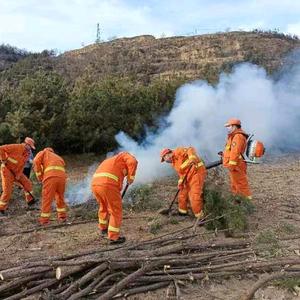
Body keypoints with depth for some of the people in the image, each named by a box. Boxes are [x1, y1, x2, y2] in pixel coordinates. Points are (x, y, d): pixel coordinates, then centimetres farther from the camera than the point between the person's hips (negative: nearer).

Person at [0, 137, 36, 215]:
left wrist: (18, 175, -11)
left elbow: (22, 166, -1)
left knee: (27, 183, 4)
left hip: (16, 171, 7)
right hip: (7, 170, -7)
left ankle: (30, 200, 15)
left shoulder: (27, 153, 0)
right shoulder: (16, 147, -23)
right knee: (7, 190, -8)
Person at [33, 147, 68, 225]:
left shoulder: (43, 152, 26)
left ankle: (44, 220, 12)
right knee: (60, 197, 24)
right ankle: (62, 217, 30)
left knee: (47, 198, 6)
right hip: (62, 176, 5)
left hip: (50, 176, -5)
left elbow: (36, 161, 6)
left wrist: (39, 176, 12)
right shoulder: (59, 157, 39)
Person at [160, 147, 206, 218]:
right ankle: (182, 212, 34)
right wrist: (180, 181, 3)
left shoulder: (178, 151, -7)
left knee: (195, 196, -14)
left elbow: (190, 149, -20)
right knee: (183, 193, 18)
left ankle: (200, 217, -8)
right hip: (189, 176, 10)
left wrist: (192, 157, -39)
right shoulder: (174, 163, 20)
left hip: (197, 171, -10)